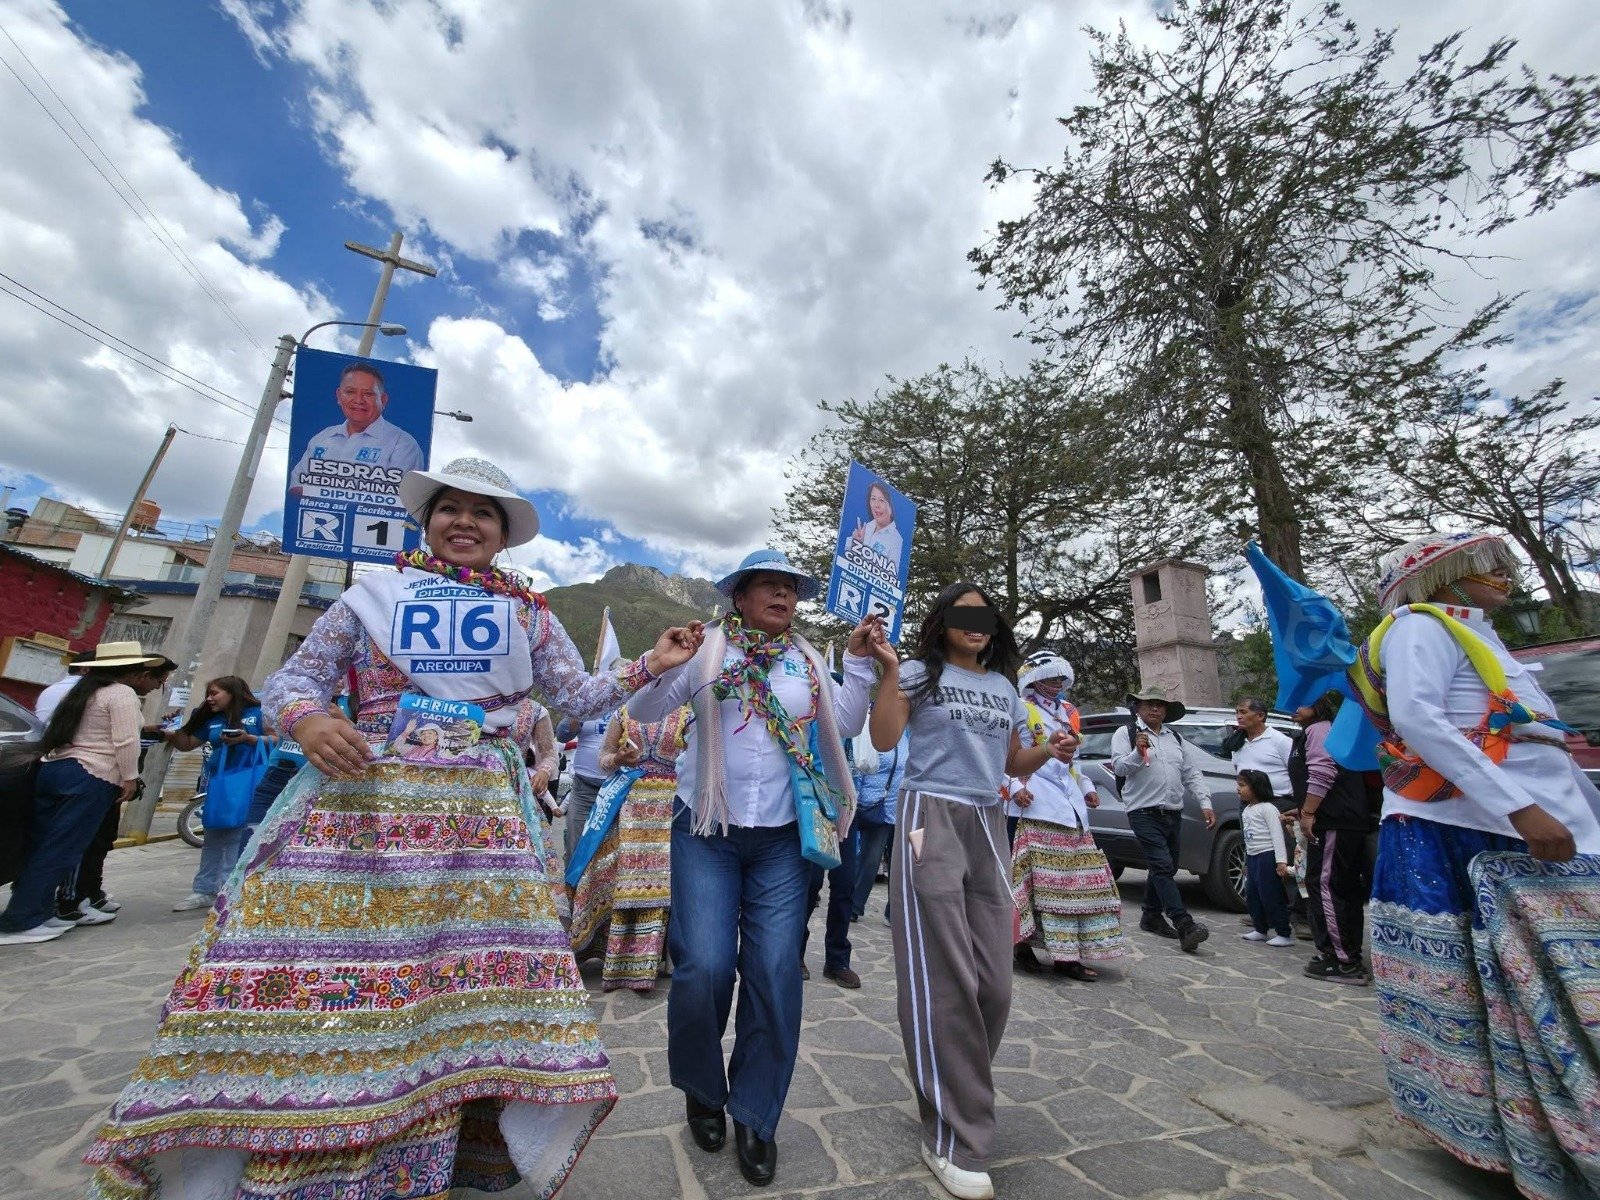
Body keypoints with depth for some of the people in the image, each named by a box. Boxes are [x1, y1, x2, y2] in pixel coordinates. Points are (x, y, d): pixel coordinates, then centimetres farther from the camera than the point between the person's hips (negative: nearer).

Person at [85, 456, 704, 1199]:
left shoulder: (529, 614, 11)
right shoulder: (373, 594, 9)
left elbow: (578, 696, 10)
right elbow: (294, 678, 9)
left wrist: (646, 667, -1)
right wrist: (307, 720, -13)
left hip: (479, 817, 1)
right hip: (359, 803, 0)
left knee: (460, 974, 5)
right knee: (315, 964, -3)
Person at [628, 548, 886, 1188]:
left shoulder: (807, 660, 8)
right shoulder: (707, 649, -1)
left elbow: (846, 725, 6)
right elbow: (642, 711, 0)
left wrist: (860, 662, -3)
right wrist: (662, 663, -19)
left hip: (781, 837, 3)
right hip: (707, 831, -2)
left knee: (776, 976, 2)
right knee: (704, 968, -4)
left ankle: (755, 1116, 26)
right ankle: (702, 1090, 28)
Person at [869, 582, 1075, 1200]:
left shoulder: (1005, 687, 18)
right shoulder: (920, 672, 1)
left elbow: (1013, 764, 21)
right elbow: (883, 739, -9)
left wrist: (1048, 751, 2)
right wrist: (888, 669, -15)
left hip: (990, 823, 6)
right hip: (931, 816, -5)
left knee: (994, 982, 5)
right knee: (945, 979, -3)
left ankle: (960, 1092, 29)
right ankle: (953, 1139, 10)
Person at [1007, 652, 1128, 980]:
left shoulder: (1069, 712, 18)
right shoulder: (1021, 710, -5)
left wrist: (1086, 787, 15)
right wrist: (1015, 787, -20)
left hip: (1069, 802, 8)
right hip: (1038, 801, -8)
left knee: (1075, 878, 8)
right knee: (1042, 875, -10)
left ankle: (1068, 954, 15)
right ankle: (1024, 942, 2)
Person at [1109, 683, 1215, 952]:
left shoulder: (1175, 738, 19)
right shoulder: (1126, 734, 0)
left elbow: (1191, 774, 18)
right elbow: (1119, 767, -10)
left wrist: (1205, 803, 8)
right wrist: (1138, 752, -26)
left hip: (1173, 814, 7)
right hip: (1145, 813, -7)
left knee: (1164, 869, 14)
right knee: (1163, 867, -15)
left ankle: (1151, 916, 27)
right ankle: (1184, 925, -18)